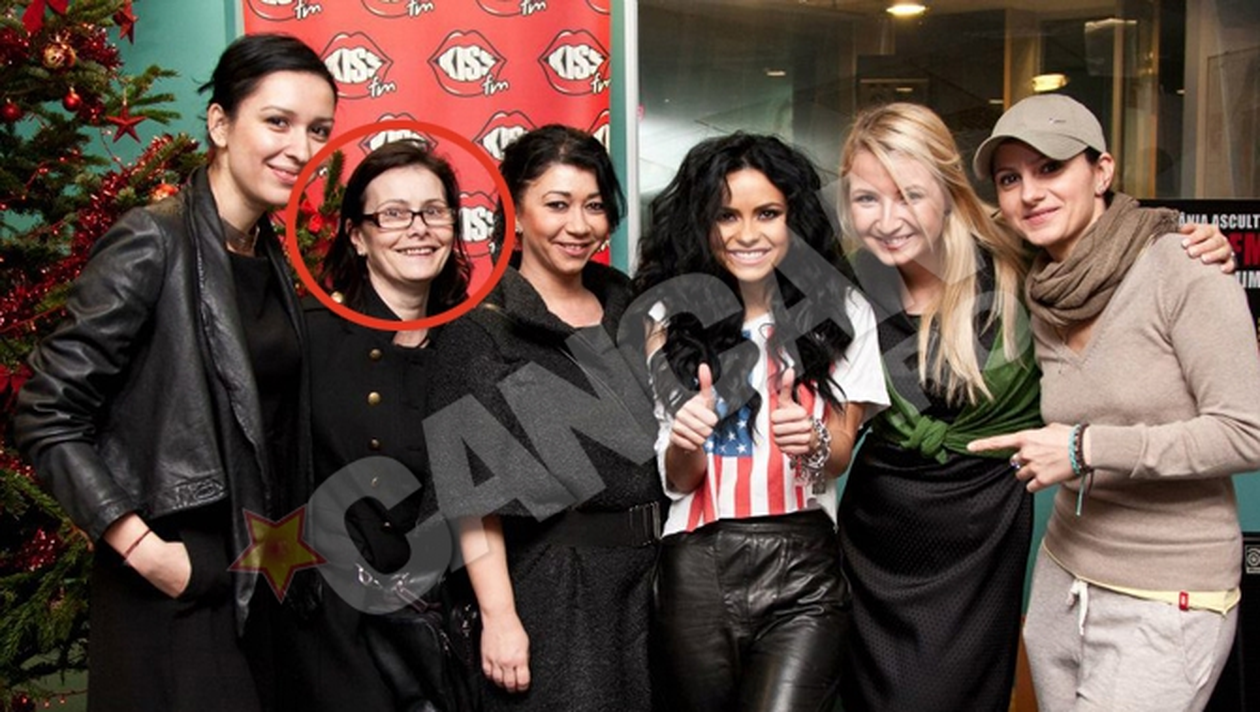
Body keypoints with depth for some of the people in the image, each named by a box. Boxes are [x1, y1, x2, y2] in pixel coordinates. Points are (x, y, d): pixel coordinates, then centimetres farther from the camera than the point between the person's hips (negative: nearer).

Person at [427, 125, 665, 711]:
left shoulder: (626, 304, 9)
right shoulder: (481, 328, -7)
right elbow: (473, 487, -12)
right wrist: (499, 617, -15)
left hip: (654, 573, 6)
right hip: (551, 585, -5)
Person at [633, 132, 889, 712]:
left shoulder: (841, 312, 0)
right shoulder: (672, 318, 1)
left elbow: (841, 451, 6)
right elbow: (676, 481, 1)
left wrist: (816, 441, -17)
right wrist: (686, 441, -22)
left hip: (804, 569, -1)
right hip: (697, 569, 1)